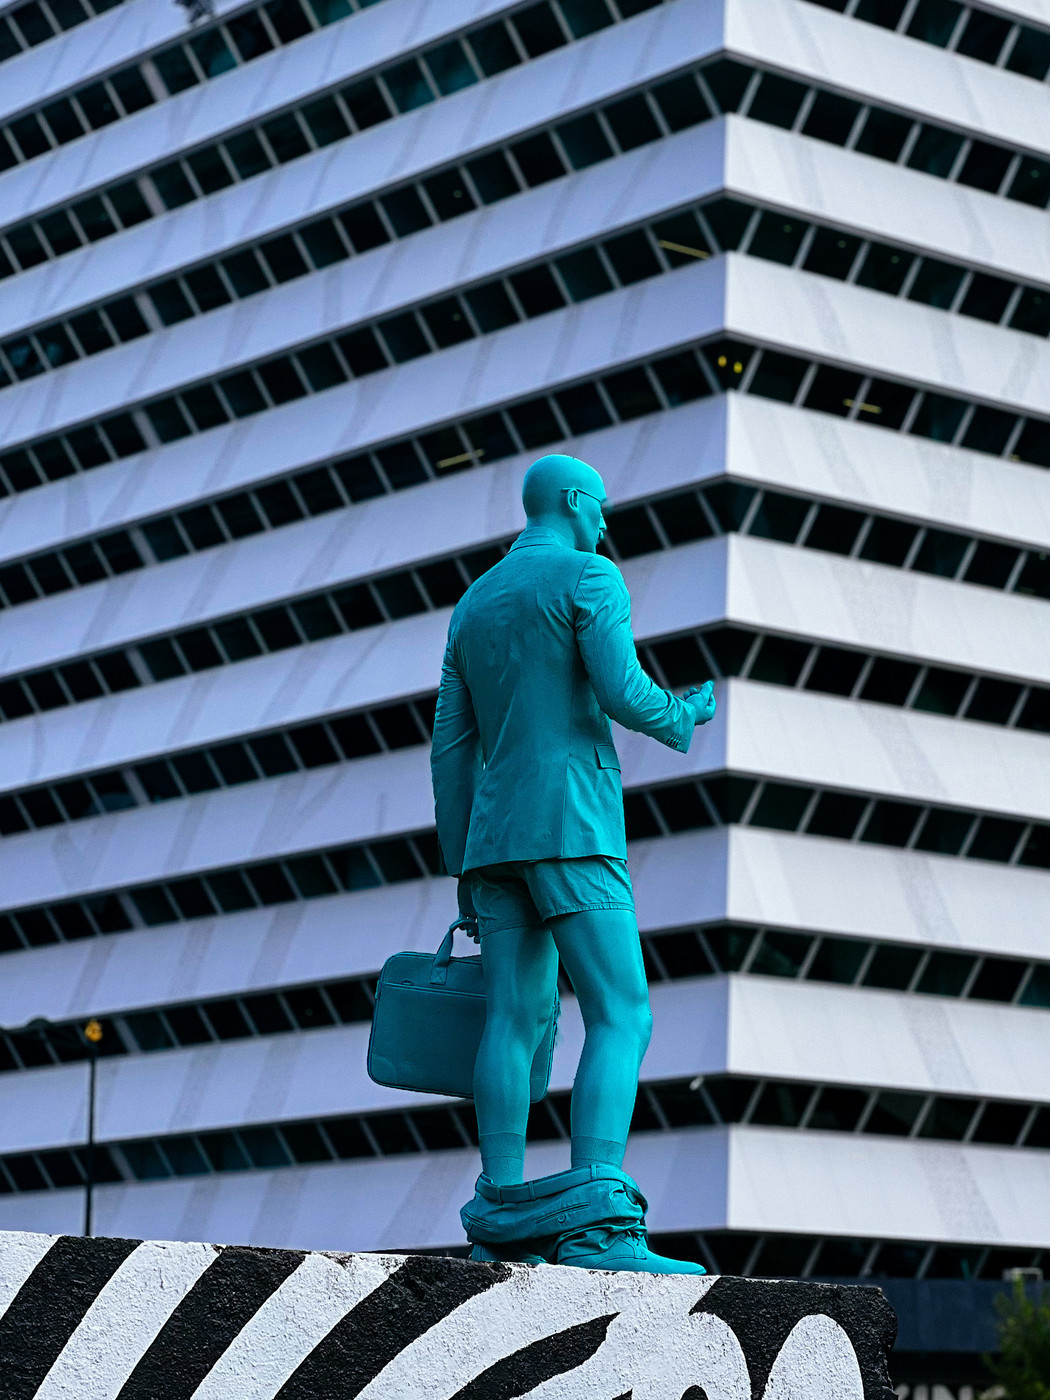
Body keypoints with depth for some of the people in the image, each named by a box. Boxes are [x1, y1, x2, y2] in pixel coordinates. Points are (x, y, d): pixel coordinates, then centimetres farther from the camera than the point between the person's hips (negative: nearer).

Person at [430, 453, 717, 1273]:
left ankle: (503, 1217, -6)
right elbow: (622, 693, -14)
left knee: (515, 1020, 3)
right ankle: (600, 1222, -25)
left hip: (493, 835, 7)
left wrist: (462, 872, 20)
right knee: (622, 1016, -12)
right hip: (569, 826, -7)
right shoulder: (589, 576, 0)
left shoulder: (474, 605, 21)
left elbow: (450, 749, 18)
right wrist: (685, 718, 9)